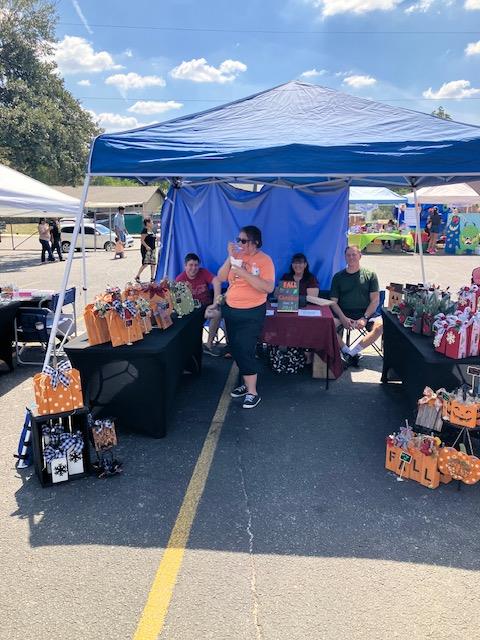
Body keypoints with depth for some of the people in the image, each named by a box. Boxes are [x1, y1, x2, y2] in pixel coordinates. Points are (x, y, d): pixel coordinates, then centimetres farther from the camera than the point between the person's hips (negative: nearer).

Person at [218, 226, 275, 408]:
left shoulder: (264, 260, -12)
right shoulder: (236, 255, 4)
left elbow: (269, 287, -23)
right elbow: (221, 278, -1)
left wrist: (244, 273, -26)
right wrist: (230, 257, -13)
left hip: (252, 313, -6)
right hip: (231, 310, 6)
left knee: (244, 350, -9)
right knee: (235, 349, 14)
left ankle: (252, 393, 3)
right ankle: (247, 383, 31)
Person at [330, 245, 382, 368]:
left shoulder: (370, 275, 8)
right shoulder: (338, 277, 11)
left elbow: (375, 300, 2)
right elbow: (333, 302, 5)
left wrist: (365, 318, -13)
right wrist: (343, 318, -14)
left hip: (366, 312, 0)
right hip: (343, 313, 1)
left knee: (380, 325, -31)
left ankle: (350, 353, -23)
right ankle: (348, 352, -13)